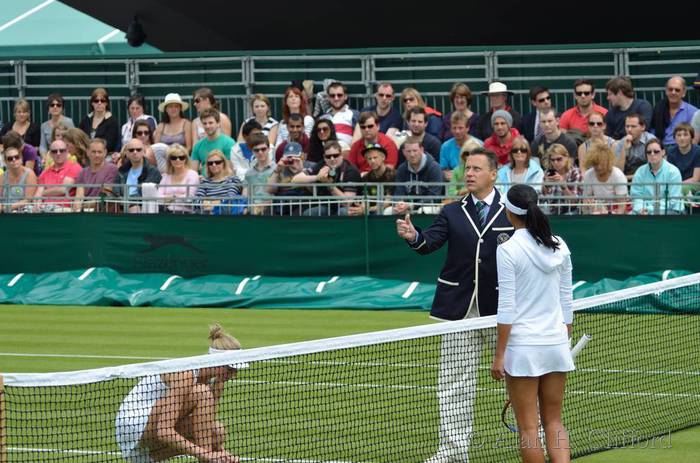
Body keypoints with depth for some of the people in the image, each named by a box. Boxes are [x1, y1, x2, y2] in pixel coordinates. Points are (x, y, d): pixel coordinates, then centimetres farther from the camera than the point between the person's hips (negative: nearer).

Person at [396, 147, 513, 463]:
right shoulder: (453, 213, 6)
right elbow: (432, 241, -8)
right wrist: (414, 237, -30)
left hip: (500, 308, -2)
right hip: (460, 310, 2)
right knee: (454, 382, 3)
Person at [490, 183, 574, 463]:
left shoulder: (508, 250, -12)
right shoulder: (559, 246, 4)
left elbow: (507, 307, -12)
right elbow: (567, 301, 10)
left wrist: (499, 355, -8)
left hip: (523, 345, -5)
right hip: (556, 343, 5)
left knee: (528, 427, 2)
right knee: (554, 422, 11)